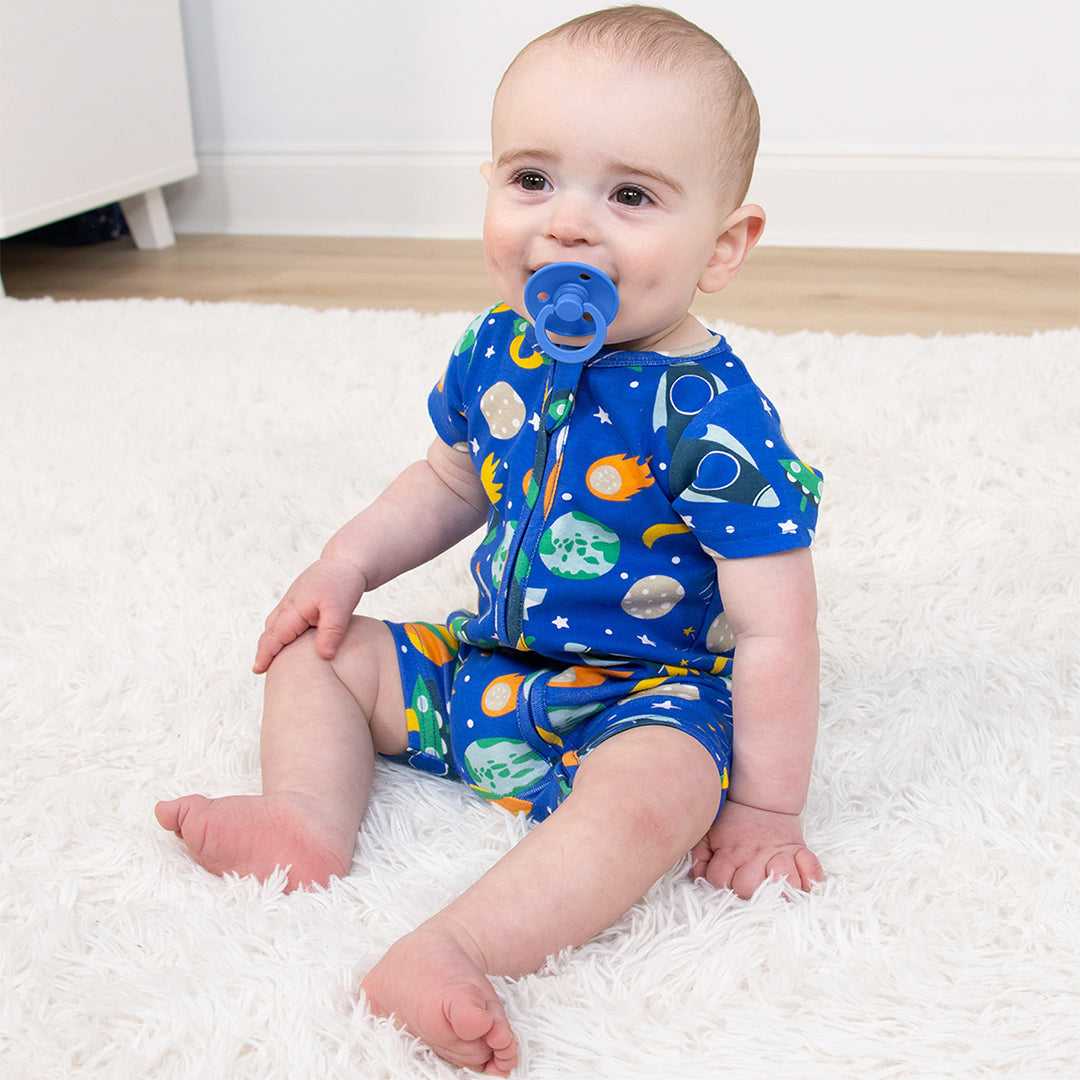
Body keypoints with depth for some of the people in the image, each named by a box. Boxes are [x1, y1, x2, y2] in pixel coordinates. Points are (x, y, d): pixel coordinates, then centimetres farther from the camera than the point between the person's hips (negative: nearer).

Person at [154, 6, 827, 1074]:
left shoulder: (711, 416, -24)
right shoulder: (495, 351, -4)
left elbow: (773, 631, -21)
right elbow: (448, 483, 17)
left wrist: (764, 808, -16)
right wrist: (345, 564, 6)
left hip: (646, 698, -7)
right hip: (485, 661, 7)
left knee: (652, 792, -37)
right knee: (316, 650, 7)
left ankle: (454, 948, -46)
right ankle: (310, 816, -13)